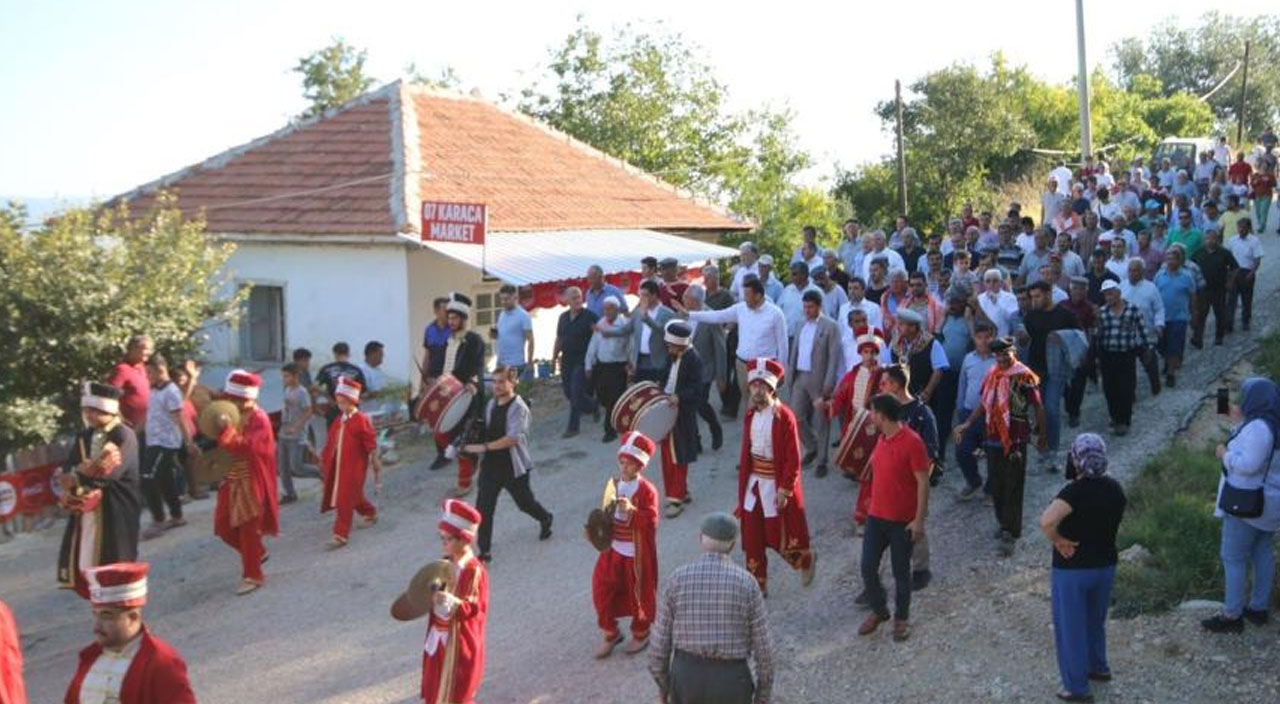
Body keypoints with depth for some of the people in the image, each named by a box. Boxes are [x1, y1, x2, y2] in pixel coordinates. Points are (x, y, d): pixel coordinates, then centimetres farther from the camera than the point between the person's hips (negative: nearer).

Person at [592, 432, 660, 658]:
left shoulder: (647, 490, -15)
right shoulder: (614, 486, 3)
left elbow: (651, 522, -21)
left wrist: (632, 510, -33)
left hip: (637, 553, -5)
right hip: (614, 549, 6)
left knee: (638, 593, 10)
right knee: (603, 590, 6)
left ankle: (641, 634, 33)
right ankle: (611, 634, 26)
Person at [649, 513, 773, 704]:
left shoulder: (678, 578, -7)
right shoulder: (746, 582, -9)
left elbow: (660, 639, -2)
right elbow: (762, 645, -6)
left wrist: (663, 685, 12)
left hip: (687, 675, 1)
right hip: (731, 679, -1)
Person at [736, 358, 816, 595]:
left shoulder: (784, 416, -15)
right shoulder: (751, 415, 4)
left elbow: (793, 459, -15)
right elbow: (746, 453, 10)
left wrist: (784, 490, -17)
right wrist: (743, 485, 10)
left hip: (776, 484, -6)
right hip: (754, 482, 6)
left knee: (779, 537, 3)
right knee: (752, 539, 8)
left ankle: (806, 560, 32)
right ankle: (757, 584, 20)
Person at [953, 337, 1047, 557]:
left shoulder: (1024, 376, -12)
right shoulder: (992, 374, 7)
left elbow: (1038, 407, -6)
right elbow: (984, 403, 17)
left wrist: (1042, 437, -1)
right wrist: (967, 423, 6)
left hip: (1015, 440, -6)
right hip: (994, 438, 6)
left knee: (1013, 487, -3)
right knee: (996, 484, 14)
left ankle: (1010, 534, 1)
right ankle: (1003, 521, 33)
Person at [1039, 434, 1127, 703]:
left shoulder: (1075, 491, -26)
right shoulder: (1115, 488, -2)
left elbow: (1046, 521, -39)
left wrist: (1057, 540, -24)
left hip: (1072, 569, -7)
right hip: (1105, 564, 7)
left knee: (1071, 627, 8)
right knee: (1095, 620, 27)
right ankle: (1098, 667, 45)